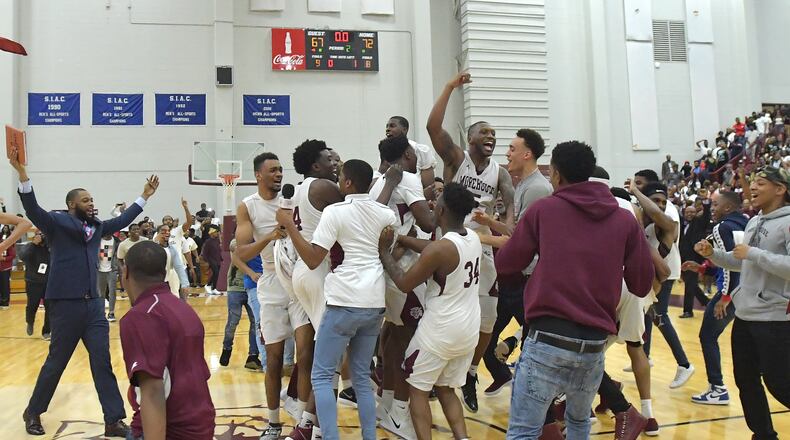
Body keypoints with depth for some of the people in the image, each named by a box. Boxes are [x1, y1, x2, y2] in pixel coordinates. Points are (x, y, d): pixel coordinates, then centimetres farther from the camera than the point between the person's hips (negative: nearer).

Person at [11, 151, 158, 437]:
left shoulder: (96, 226, 14)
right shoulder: (57, 223, -3)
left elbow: (122, 221, 28)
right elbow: (32, 210, -19)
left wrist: (144, 197, 31)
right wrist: (22, 173, -32)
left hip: (94, 304, 5)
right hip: (66, 305, -5)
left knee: (102, 364, 3)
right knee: (56, 363, 8)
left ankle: (114, 421, 7)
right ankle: (33, 413, 31)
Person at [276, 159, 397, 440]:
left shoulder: (335, 211, -7)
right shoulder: (386, 214, 9)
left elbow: (312, 260, -9)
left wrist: (290, 225, -3)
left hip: (345, 302, -6)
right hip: (375, 303, 6)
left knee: (321, 376, 4)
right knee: (362, 377, 16)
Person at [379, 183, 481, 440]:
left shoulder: (439, 249, -22)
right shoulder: (473, 238, 2)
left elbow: (404, 284, -12)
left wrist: (384, 251, -3)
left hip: (441, 331, -7)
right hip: (469, 331, 7)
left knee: (418, 389, 11)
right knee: (446, 389, 21)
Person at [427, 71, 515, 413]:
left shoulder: (499, 172, 6)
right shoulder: (456, 159, -3)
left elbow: (512, 206, -10)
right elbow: (433, 126, -18)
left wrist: (507, 229, -32)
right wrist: (451, 87, -20)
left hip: (483, 250, 4)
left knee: (486, 320, 8)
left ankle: (470, 375, 28)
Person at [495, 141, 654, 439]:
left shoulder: (543, 209, 1)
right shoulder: (625, 220, 6)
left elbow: (504, 265, 7)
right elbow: (642, 285, 8)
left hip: (549, 338, -4)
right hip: (595, 343, 4)